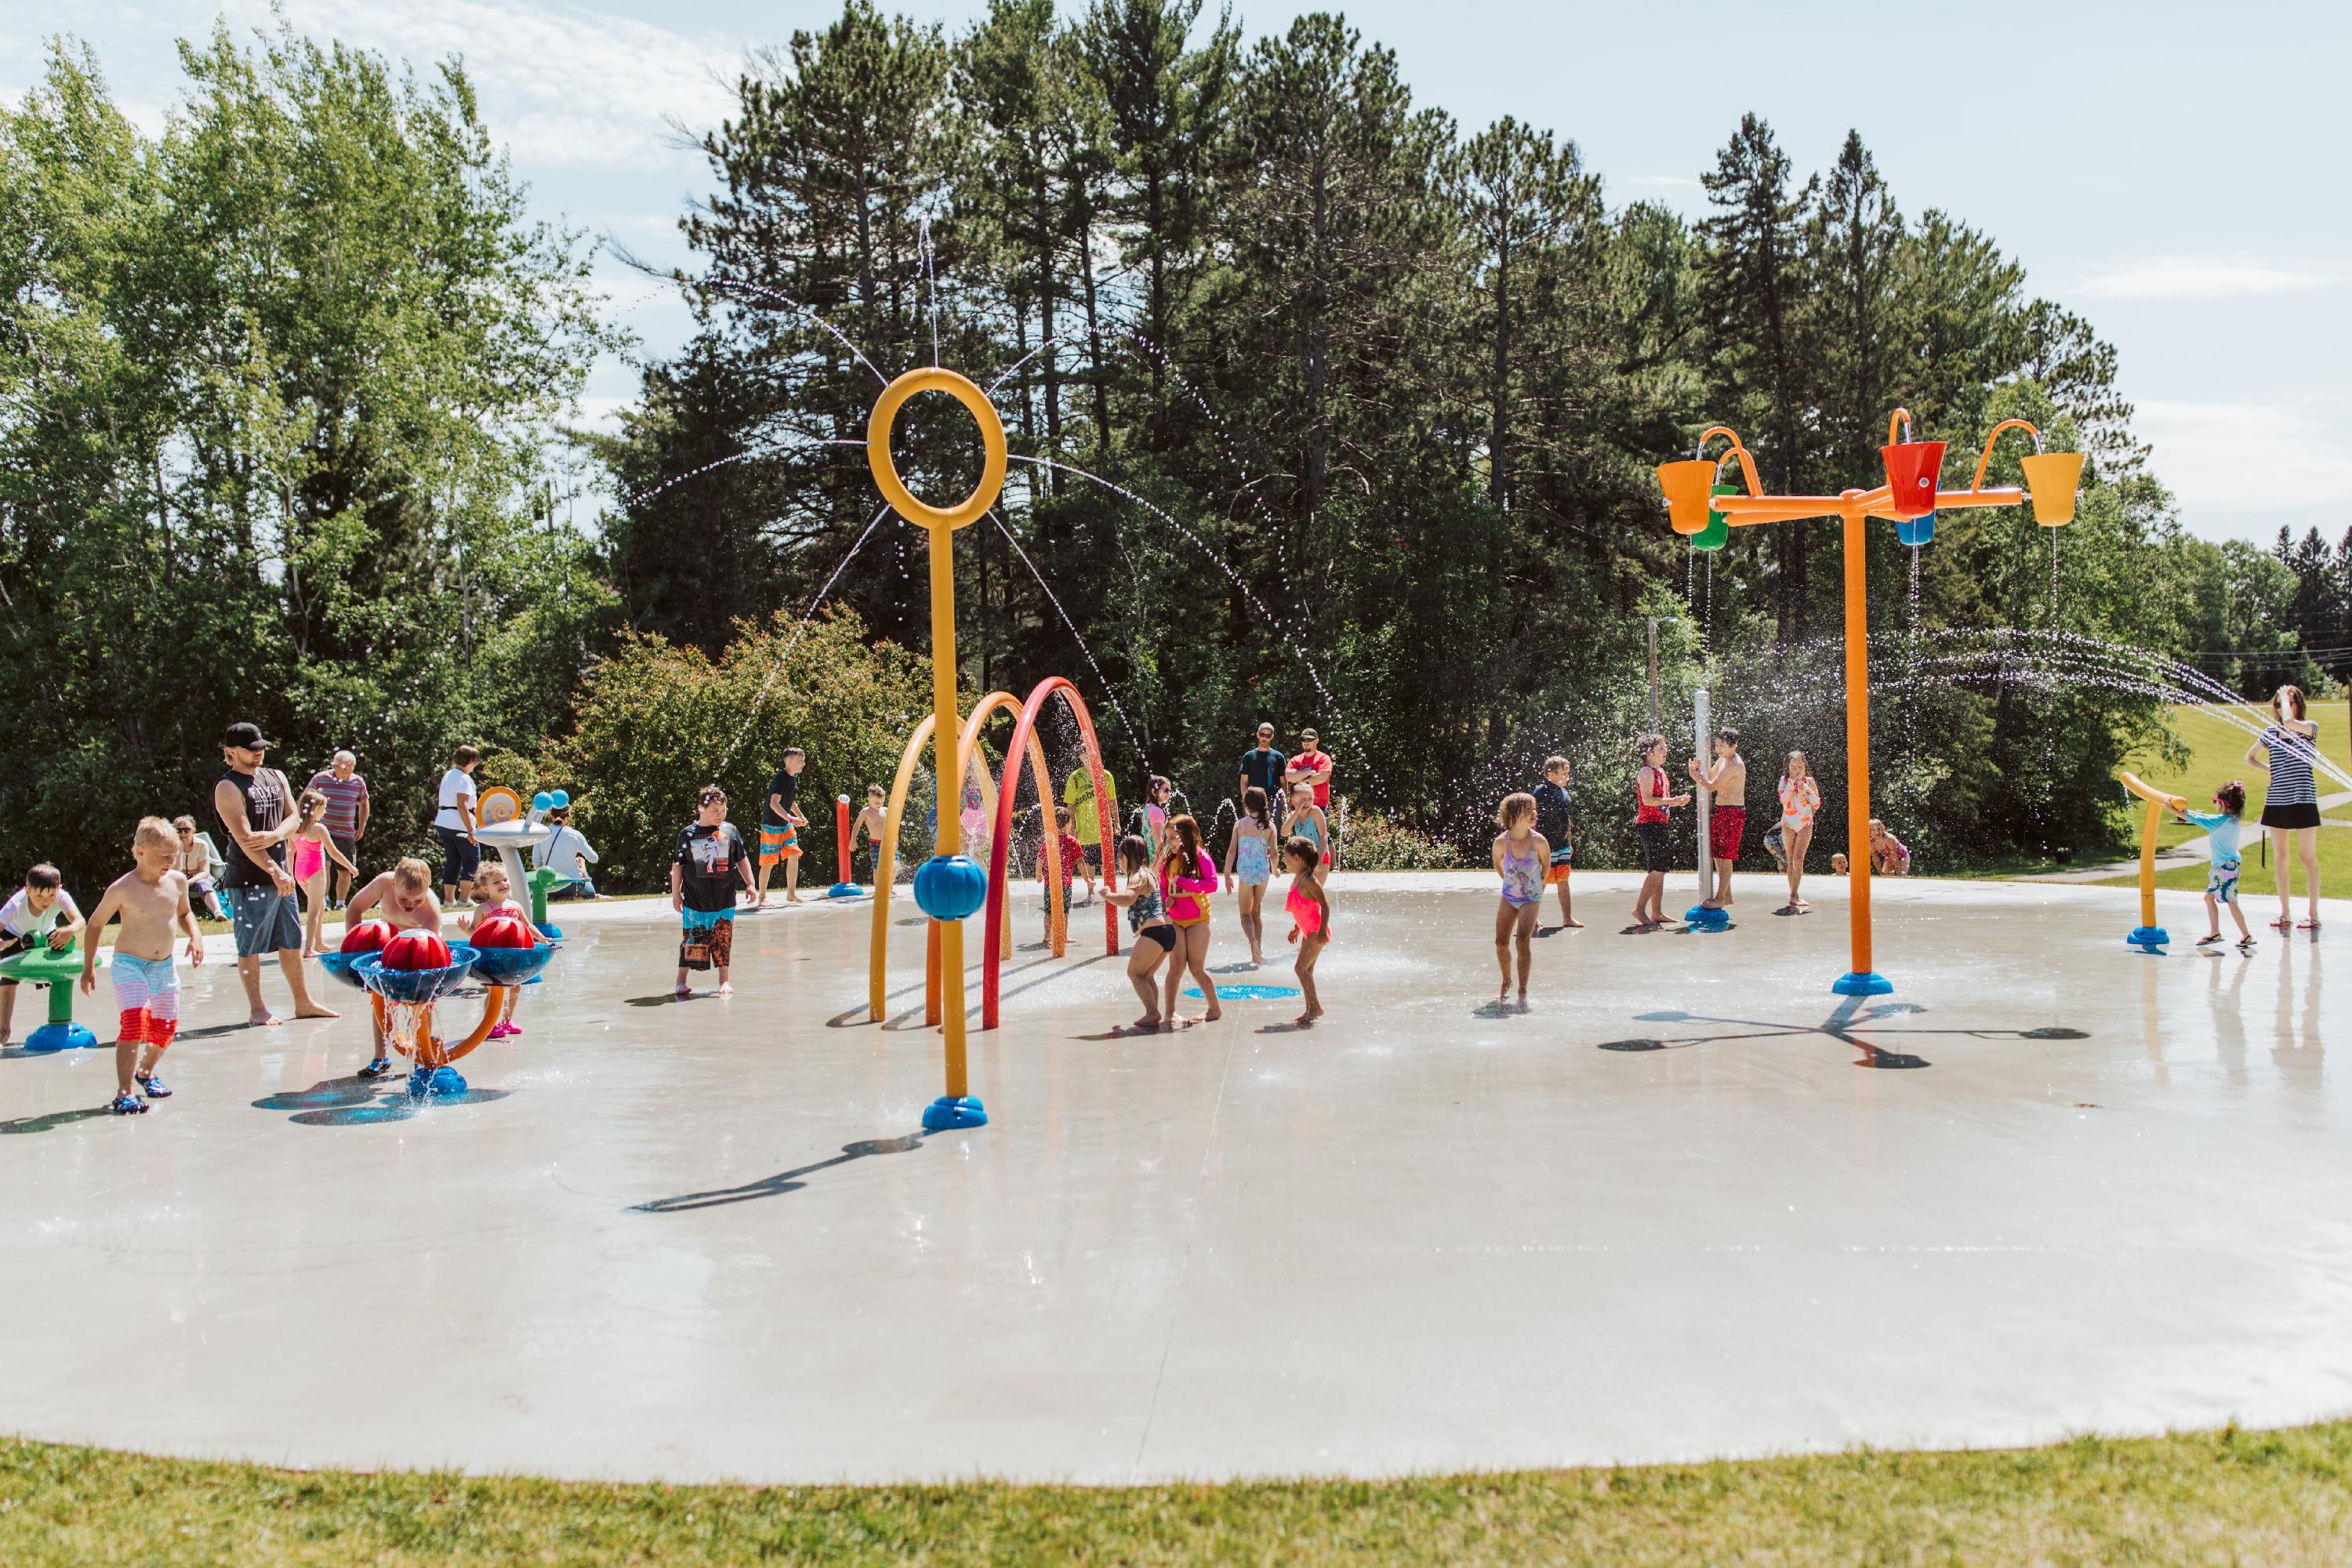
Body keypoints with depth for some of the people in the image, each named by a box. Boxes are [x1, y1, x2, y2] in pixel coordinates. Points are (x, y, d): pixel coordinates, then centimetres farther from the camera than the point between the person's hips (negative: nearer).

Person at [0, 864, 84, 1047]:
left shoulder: (61, 897, -36)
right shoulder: (16, 904, -39)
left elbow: (79, 920, -48)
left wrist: (70, 931, -71)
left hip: (46, 935, 2)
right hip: (15, 937, -2)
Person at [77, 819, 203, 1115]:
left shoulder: (178, 881, 0)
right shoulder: (123, 889, -14)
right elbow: (95, 924, -2)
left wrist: (195, 936, 1)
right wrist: (88, 967, 0)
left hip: (164, 966, 6)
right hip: (129, 964, -5)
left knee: (166, 1024, 9)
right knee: (135, 1019, -23)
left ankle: (146, 1071, 39)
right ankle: (124, 1092, -21)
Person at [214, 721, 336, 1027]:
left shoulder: (276, 778, 13)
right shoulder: (228, 787, -9)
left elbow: (295, 818, 7)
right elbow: (244, 837, -17)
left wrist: (274, 835, -15)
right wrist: (274, 871, -21)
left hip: (281, 875, 7)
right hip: (248, 879, -7)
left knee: (291, 941, 12)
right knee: (251, 946, 1)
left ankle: (303, 1003, 19)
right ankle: (256, 1009, 8)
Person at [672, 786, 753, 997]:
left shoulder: (730, 830, 3)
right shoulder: (687, 833, -1)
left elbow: (742, 859, 12)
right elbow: (677, 865, 4)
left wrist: (750, 884, 9)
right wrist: (675, 894, 4)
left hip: (724, 899, 1)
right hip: (695, 900, -1)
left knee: (724, 940, 5)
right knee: (692, 940, 0)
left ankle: (724, 980, 17)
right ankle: (681, 981, 9)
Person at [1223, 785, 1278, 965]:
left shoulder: (1240, 824, -1)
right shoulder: (1270, 826, 1)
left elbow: (1232, 850, -3)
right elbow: (1273, 853, -1)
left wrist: (1227, 875, 3)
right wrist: (1275, 869, 20)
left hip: (1245, 872, -2)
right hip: (1263, 871, 2)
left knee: (1245, 913, 6)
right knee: (1257, 911, 20)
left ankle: (1253, 941, -23)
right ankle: (1258, 950, 22)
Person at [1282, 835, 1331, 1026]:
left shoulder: (1308, 880, -19)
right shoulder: (1297, 878, 10)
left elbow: (1325, 904, -21)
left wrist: (1322, 931, -26)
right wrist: (1296, 928, 26)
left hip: (1317, 931, -10)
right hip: (1309, 931, 10)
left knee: (1300, 968, -13)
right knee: (1306, 970, 11)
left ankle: (1315, 1006, -7)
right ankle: (1311, 1010, 16)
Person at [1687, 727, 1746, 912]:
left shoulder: (1735, 764, -18)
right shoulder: (1722, 760, 13)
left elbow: (1712, 786, -23)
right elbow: (1708, 778, 22)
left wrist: (1695, 775, -10)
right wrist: (1697, 769, 2)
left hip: (1732, 813, -10)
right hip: (1720, 810, 10)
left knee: (1724, 857, -7)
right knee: (1717, 854, 12)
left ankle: (1720, 898, -4)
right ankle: (1726, 896, 19)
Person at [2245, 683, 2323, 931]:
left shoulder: (2310, 728, -4)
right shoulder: (2271, 732, 9)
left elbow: (2289, 723, -28)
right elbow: (2249, 758, 22)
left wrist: (2285, 696, -12)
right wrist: (2269, 769, 4)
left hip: (2303, 801, -5)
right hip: (2276, 801, 5)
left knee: (2308, 857, -2)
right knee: (2279, 858, 7)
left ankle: (2313, 914, 3)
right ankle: (2285, 913, 14)